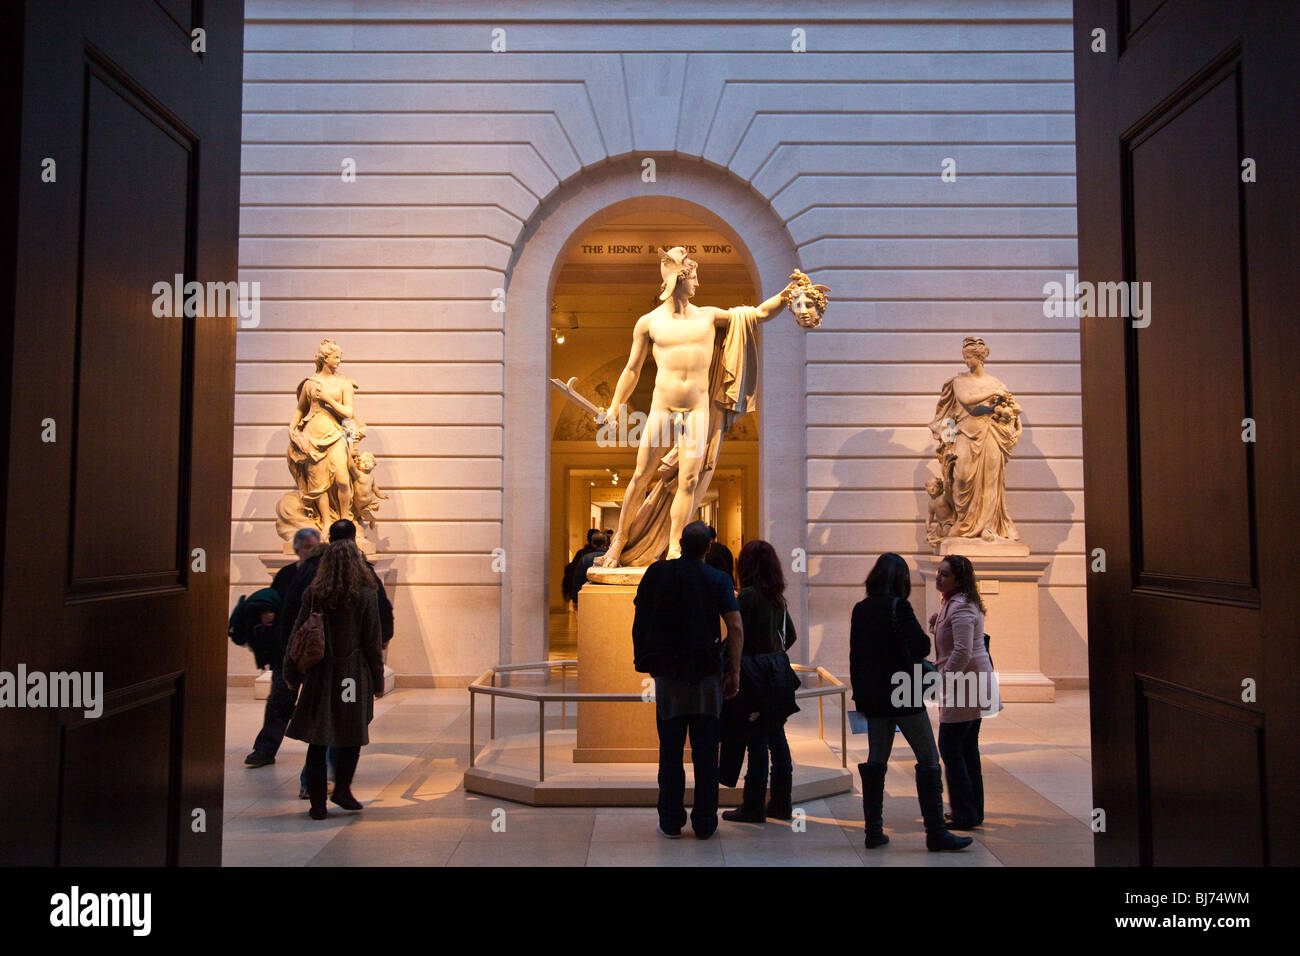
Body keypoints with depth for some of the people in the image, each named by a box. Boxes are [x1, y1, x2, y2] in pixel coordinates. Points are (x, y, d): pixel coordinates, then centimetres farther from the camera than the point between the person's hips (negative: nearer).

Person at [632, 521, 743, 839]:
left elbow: (639, 619, 3)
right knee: (705, 752, 6)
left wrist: (644, 658, 13)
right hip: (707, 673, 0)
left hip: (667, 672, 1)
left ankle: (671, 821, 13)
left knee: (670, 750, 8)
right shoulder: (718, 580, -3)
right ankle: (705, 822, 11)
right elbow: (736, 628, -11)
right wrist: (734, 671, -4)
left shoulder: (657, 572, -1)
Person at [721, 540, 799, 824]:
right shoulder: (778, 597, 9)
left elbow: (739, 638, -16)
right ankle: (780, 803, 19)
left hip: (755, 680, -7)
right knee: (776, 738, 12)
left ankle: (753, 806, 3)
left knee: (756, 740, -3)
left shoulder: (748, 595, -13)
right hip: (777, 678, 7)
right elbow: (790, 635, 16)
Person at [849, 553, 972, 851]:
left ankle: (873, 830, 14)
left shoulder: (860, 610, 7)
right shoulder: (898, 606, -13)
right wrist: (925, 635, 2)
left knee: (875, 761, 11)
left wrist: (859, 693, 17)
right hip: (903, 694, -6)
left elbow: (854, 655, 11)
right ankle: (935, 832, 1)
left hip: (872, 697, 7)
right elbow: (921, 647, -21)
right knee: (928, 760, 1)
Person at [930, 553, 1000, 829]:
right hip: (971, 683, 11)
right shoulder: (953, 603, 15)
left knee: (949, 747, -6)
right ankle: (974, 810, 23)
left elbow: (962, 652, -26)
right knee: (967, 749, 15)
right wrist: (939, 619, 16)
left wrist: (939, 682, -21)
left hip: (965, 681, -11)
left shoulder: (961, 607, -19)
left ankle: (966, 815, 0)